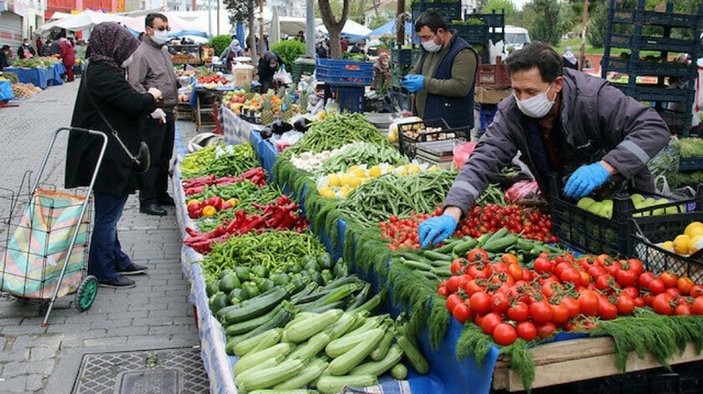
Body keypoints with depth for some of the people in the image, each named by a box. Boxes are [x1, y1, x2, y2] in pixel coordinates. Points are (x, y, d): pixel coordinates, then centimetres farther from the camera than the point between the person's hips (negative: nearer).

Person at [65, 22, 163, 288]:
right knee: (106, 215, 0)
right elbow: (134, 102, -25)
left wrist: (147, 104, 5)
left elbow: (123, 103, 17)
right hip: (108, 159, -11)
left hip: (109, 156, 11)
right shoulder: (103, 75, -19)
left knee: (108, 214, 20)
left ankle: (117, 261, 34)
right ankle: (102, 273, 11)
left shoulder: (101, 71, 14)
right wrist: (152, 96, -6)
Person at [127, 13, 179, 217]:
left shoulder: (163, 51, 17)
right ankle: (147, 201, 5)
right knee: (151, 159, -3)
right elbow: (135, 85, -20)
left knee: (165, 157, 16)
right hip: (153, 116, -9)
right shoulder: (141, 53, -13)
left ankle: (161, 194, 28)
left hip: (167, 113, 9)